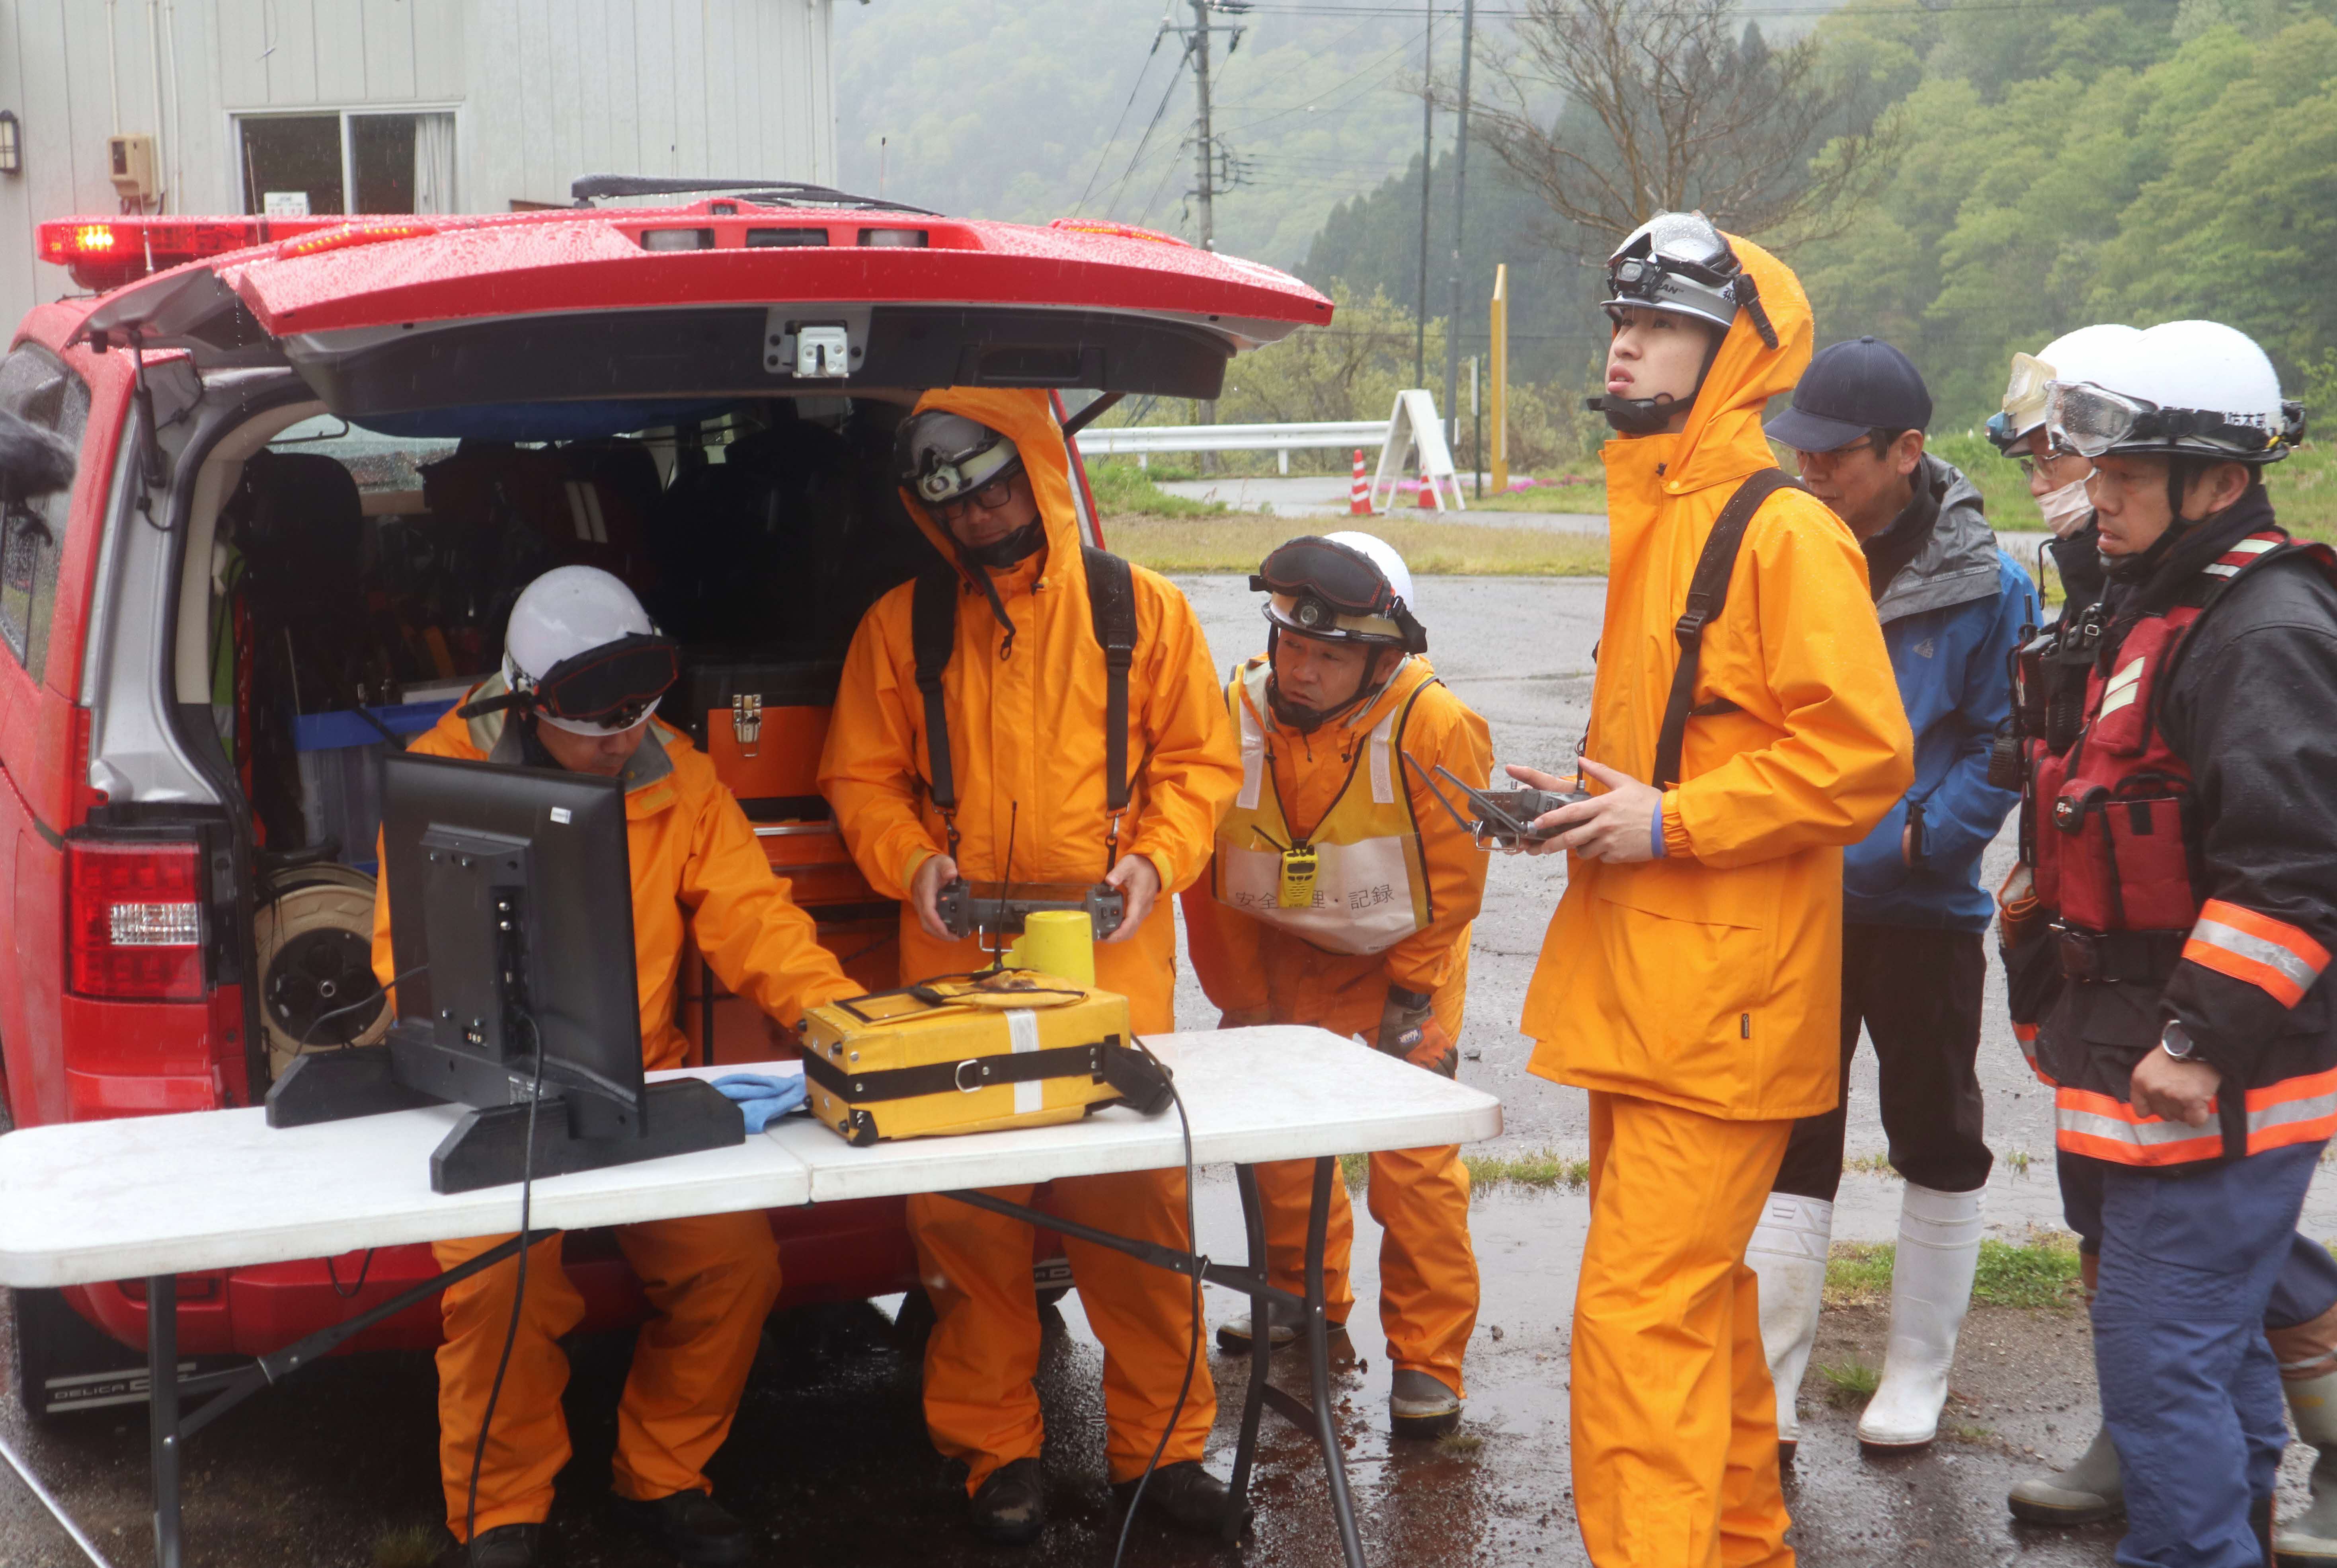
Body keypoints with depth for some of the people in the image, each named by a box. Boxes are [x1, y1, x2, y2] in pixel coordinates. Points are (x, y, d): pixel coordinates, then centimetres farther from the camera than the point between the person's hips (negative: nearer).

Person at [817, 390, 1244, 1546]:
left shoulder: (1139, 609, 5)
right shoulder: (901, 626, 7)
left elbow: (1200, 757, 8)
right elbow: (861, 776, 11)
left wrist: (1155, 859, -7)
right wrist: (911, 863, -7)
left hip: (1112, 961, -1)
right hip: (958, 969, 1)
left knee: (1137, 1198, 0)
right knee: (965, 1209, 2)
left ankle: (1160, 1443, 14)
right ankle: (994, 1450, 16)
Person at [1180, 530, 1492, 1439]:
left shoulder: (1435, 728, -25)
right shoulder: (1232, 718, -16)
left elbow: (1451, 878, -13)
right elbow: (1210, 879, -4)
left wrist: (1411, 992, -9)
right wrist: (1242, 1004, 2)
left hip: (1400, 958, -4)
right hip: (1285, 958, 4)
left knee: (1414, 1160, -12)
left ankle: (1427, 1362, -2)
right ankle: (1305, 1295, 37)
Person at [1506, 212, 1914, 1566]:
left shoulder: (1784, 532, -13)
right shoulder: (1632, 516, 16)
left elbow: (1864, 759, -18)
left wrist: (1669, 821, -19)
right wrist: (1575, 795, 10)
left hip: (1722, 991, -9)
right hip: (1635, 981, 9)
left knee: (1643, 1305, -10)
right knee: (1697, 1285, 19)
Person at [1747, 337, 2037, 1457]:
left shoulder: (1986, 587, -9)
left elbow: (2003, 745, -7)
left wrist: (1921, 839, -19)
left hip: (1925, 910, -2)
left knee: (1937, 1145, 13)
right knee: (1785, 1151, 2)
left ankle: (1918, 1374, 29)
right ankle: (1763, 1401, 5)